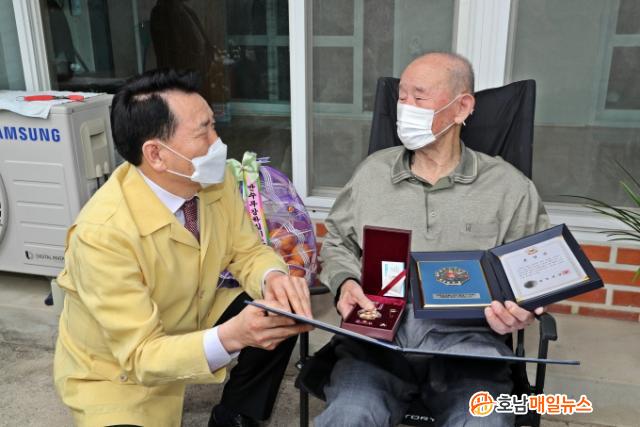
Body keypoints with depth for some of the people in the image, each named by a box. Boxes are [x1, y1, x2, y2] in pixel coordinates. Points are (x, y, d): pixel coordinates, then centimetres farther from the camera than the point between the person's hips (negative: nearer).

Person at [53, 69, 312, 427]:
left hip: (192, 323, 6)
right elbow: (142, 355, -30)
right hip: (116, 370, -6)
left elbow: (248, 251, -4)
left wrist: (273, 277, -28)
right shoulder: (103, 232, -33)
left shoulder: (215, 179, -15)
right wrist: (231, 337, -46)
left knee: (284, 313, -10)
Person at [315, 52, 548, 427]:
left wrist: (522, 310, -11)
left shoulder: (509, 187, 7)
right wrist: (346, 282, 0)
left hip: (467, 340, 0)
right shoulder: (373, 172, 13)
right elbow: (337, 242, 20)